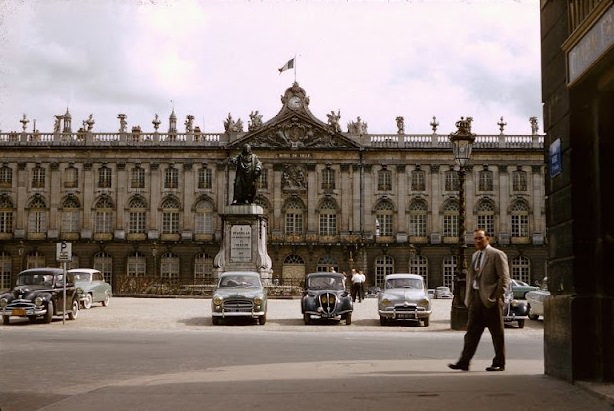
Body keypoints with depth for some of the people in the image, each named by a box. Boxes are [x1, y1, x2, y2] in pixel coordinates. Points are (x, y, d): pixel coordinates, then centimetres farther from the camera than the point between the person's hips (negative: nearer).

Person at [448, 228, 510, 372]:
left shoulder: (497, 255, -6)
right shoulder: (475, 255, 17)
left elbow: (504, 278, -10)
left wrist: (496, 296, -15)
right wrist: (468, 297, 11)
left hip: (490, 299, -7)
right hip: (476, 298, 7)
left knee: (497, 333, 2)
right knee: (472, 332, 4)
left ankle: (499, 364, 9)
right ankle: (464, 362, 2)